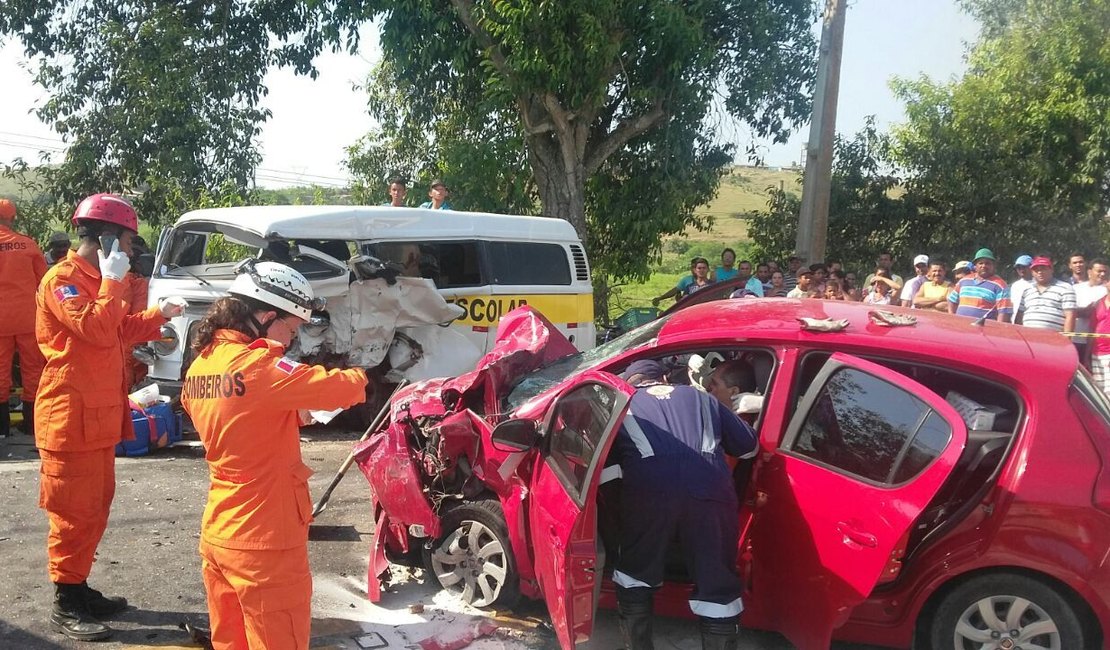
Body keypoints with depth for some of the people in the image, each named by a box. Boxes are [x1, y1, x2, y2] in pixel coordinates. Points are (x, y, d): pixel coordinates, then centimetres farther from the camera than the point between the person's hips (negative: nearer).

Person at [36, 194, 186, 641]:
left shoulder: (92, 280, 18)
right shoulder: (62, 279, -15)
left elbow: (119, 331, 27)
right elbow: (98, 330, -26)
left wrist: (159, 315, 25)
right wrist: (113, 281, -20)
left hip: (99, 416, 10)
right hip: (72, 418, -10)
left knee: (95, 506, 16)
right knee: (73, 511, -3)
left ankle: (79, 588, 27)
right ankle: (64, 606, 6)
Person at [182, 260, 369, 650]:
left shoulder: (201, 365, 5)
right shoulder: (258, 366, -21)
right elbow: (340, 389, -25)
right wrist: (360, 377, -4)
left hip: (217, 535, 8)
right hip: (263, 544, -8)